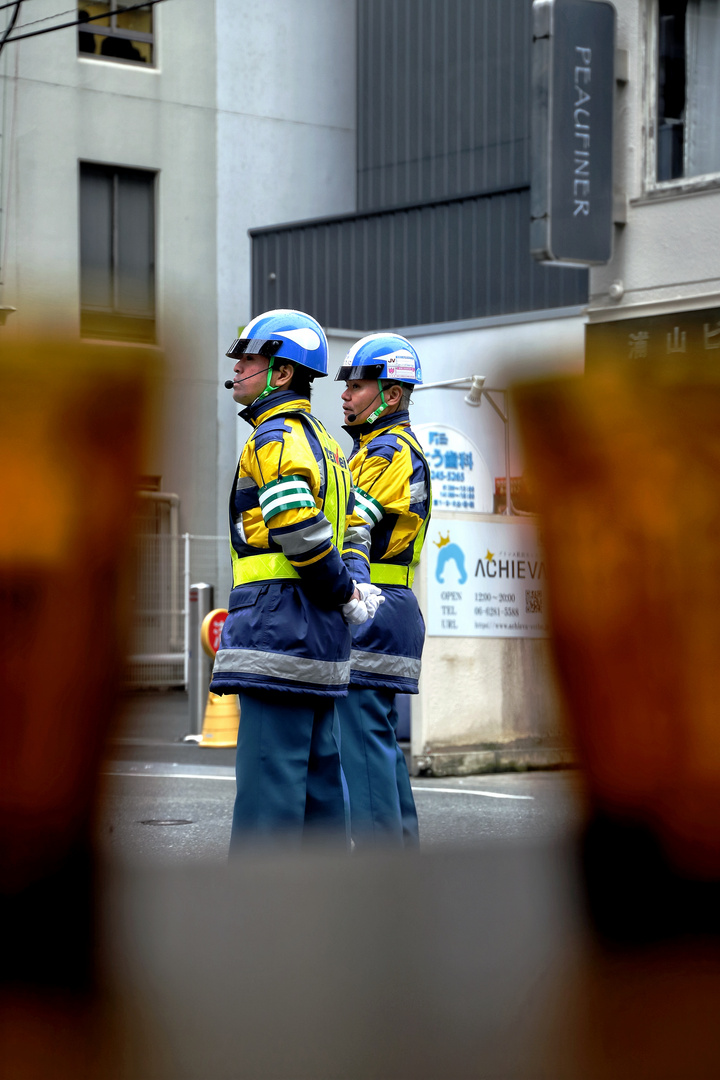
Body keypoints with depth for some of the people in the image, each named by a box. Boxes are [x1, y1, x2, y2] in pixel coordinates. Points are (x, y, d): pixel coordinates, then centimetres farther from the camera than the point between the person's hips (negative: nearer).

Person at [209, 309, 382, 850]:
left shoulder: (275, 438, -9)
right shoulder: (320, 439, 22)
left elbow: (301, 531, -20)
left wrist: (343, 593, -9)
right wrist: (350, 588, 6)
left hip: (280, 621, -10)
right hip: (318, 630, 10)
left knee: (267, 770, -10)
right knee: (318, 768, 11)